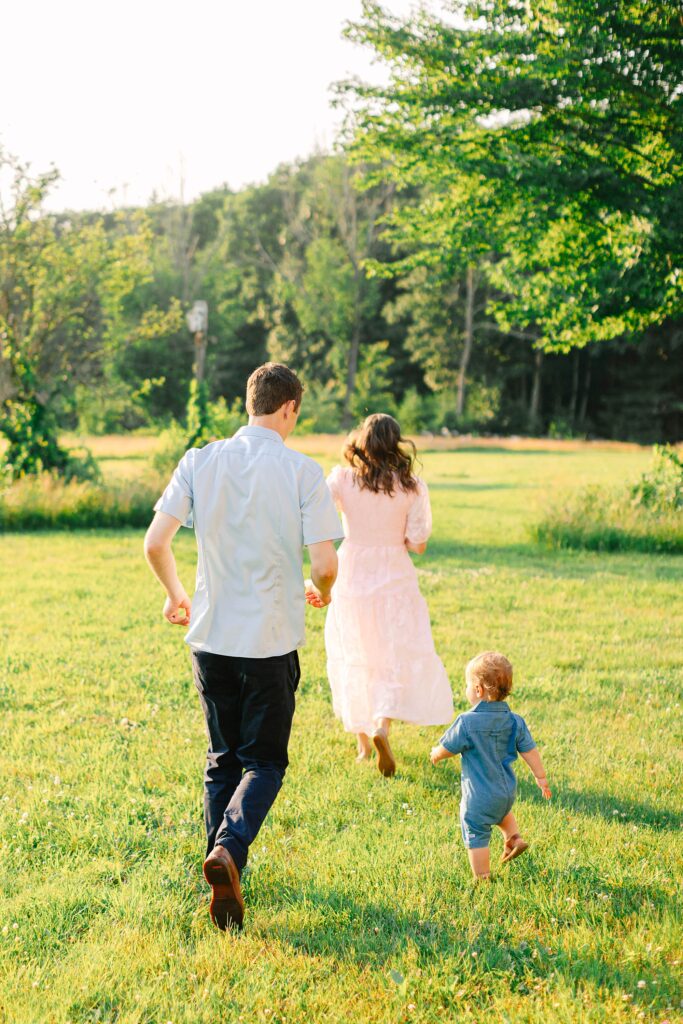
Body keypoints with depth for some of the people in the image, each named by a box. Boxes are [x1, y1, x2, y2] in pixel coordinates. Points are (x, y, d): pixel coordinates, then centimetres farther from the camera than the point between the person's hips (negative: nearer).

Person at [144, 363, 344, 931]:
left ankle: (224, 871, 23)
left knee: (223, 758, 18)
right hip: (272, 641, -3)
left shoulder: (200, 462, -1)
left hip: (211, 636, 3)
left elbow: (155, 544, -5)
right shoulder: (303, 472, -9)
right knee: (265, 762, 8)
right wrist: (322, 592, 11)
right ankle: (230, 848, -16)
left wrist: (177, 596, 15)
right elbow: (325, 563, -13)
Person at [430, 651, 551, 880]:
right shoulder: (515, 721, -4)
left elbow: (447, 748, -9)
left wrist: (435, 754, 13)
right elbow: (530, 751, 1)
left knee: (476, 836, 6)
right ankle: (513, 838, 26)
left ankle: (482, 879, 10)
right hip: (507, 792, 6)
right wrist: (541, 778, 15)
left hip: (478, 797, -6)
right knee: (502, 811, 38)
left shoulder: (467, 722, -20)